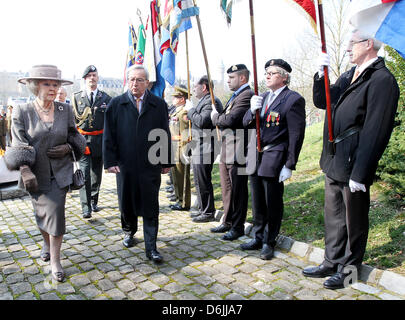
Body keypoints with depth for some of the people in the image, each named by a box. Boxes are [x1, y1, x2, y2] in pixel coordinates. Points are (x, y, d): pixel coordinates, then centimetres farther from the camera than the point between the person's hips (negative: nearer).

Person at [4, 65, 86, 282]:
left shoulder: (65, 110, 1)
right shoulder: (22, 112, -4)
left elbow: (74, 138, 12)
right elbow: (19, 146, -6)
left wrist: (67, 147, -9)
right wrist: (25, 171, -17)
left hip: (60, 173, 0)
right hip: (36, 174, 0)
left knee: (56, 213, -4)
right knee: (42, 212, 13)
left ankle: (55, 261, 10)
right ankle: (47, 242, 44)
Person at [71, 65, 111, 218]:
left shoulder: (106, 98, 6)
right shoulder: (76, 97, 5)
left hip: (100, 141, 2)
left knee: (97, 174, 12)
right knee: (84, 174, -8)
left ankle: (94, 201, 28)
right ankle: (86, 208, -5)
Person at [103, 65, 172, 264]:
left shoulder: (159, 105, 4)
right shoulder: (116, 104, 4)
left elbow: (165, 135, 5)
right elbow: (109, 135, 4)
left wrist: (166, 162, 4)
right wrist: (110, 161, -3)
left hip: (150, 165, -1)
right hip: (124, 165, 1)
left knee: (151, 208, 2)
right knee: (126, 202, 16)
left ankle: (151, 248, 13)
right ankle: (129, 230, 44)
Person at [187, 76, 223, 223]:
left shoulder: (211, 101, -15)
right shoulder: (204, 101, 19)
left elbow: (202, 121, -27)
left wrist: (191, 110, -14)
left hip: (204, 149, -11)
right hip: (198, 149, 11)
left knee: (203, 182, -3)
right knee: (199, 181, 18)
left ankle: (208, 212, 9)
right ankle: (203, 209, 30)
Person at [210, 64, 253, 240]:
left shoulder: (247, 95, -14)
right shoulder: (236, 96, 19)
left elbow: (230, 120, -24)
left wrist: (215, 117, -7)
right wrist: (218, 116, 1)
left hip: (237, 152, -10)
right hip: (226, 152, 10)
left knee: (238, 191, 1)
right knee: (227, 190, 18)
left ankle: (238, 227, 14)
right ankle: (228, 222, 31)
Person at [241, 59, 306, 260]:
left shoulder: (293, 99, -7)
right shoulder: (262, 97, 15)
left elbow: (296, 135, -11)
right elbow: (246, 123, 10)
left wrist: (289, 166, -15)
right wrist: (252, 110, -12)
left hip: (274, 159, -6)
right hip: (255, 157, 7)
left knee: (273, 203, 6)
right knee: (257, 202, 16)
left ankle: (269, 243, 23)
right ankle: (258, 238, 32)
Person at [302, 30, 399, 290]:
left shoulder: (382, 80, -15)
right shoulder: (349, 76, 13)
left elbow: (374, 132, -19)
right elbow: (321, 102, 15)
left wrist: (359, 173, -20)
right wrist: (322, 75, -1)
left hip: (353, 166, -8)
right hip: (333, 162, 8)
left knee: (353, 220, 10)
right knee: (333, 217, 18)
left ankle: (350, 269, 29)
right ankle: (332, 263, 34)